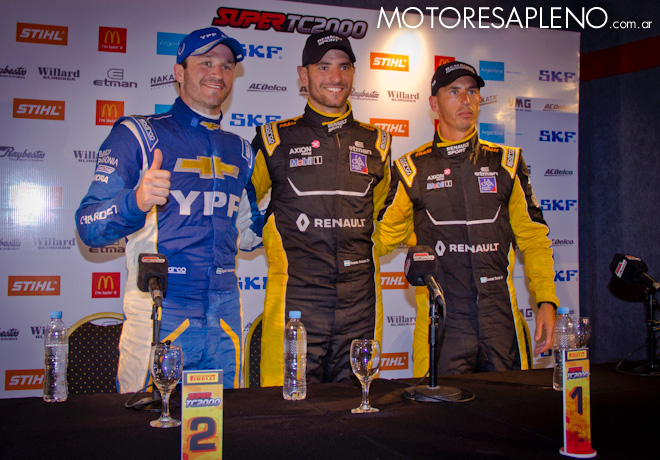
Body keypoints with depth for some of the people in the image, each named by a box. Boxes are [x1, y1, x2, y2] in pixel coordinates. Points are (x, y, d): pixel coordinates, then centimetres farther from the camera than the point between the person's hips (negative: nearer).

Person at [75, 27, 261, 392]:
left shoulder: (239, 150, 13)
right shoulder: (137, 135, -2)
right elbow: (89, 228, -10)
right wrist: (136, 202, -28)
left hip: (225, 320, 5)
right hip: (159, 317, -4)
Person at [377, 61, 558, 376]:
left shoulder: (506, 163, 10)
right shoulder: (412, 169, 5)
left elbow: (533, 237, 9)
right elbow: (382, 235, 12)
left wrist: (546, 301, 2)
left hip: (501, 318, 2)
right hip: (441, 323, -2)